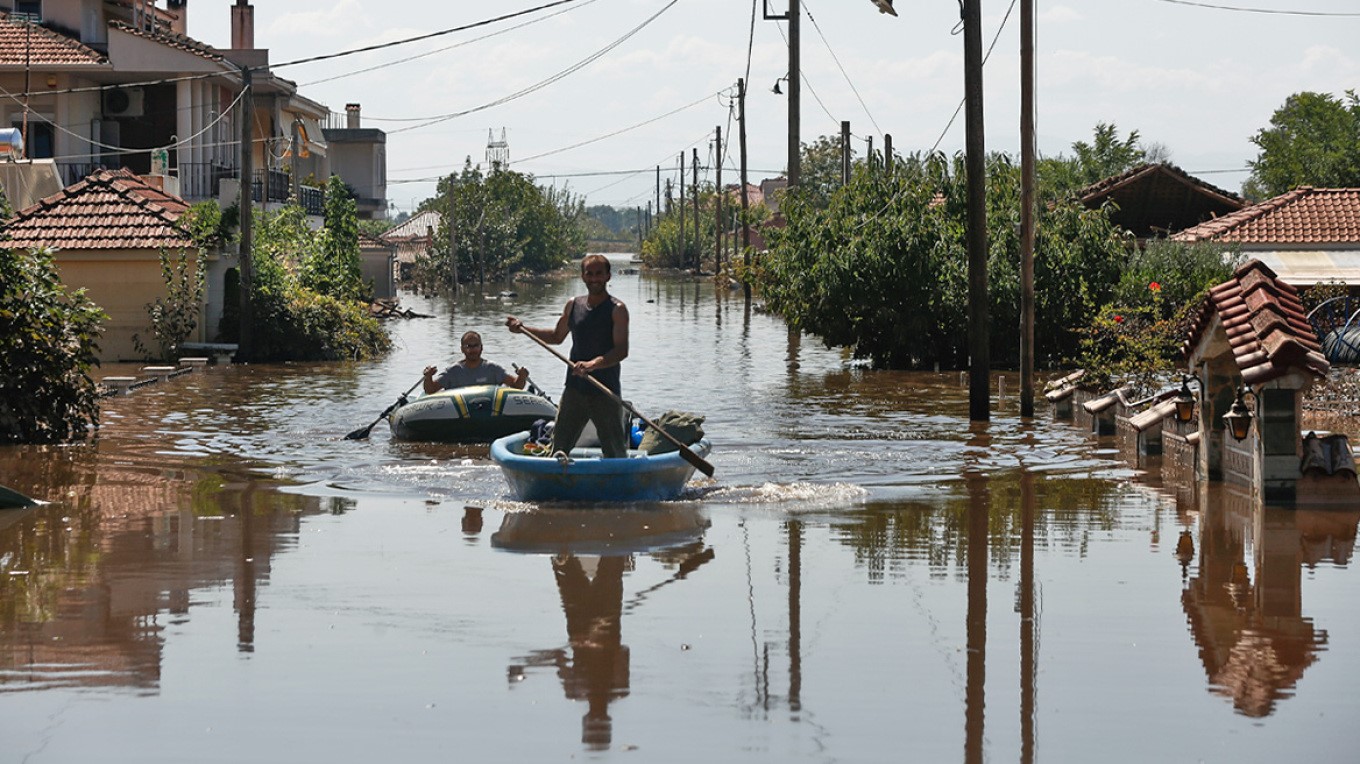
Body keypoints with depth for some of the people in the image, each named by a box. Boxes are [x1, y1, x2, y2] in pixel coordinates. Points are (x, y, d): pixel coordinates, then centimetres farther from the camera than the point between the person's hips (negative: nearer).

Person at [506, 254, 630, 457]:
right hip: (575, 389, 5)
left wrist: (594, 364, -32)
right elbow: (557, 337, 26)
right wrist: (523, 329, 16)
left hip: (606, 392, -4)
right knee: (558, 447, 2)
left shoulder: (617, 309, -7)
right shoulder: (573, 305, 10)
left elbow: (622, 350, -17)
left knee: (615, 454, 0)